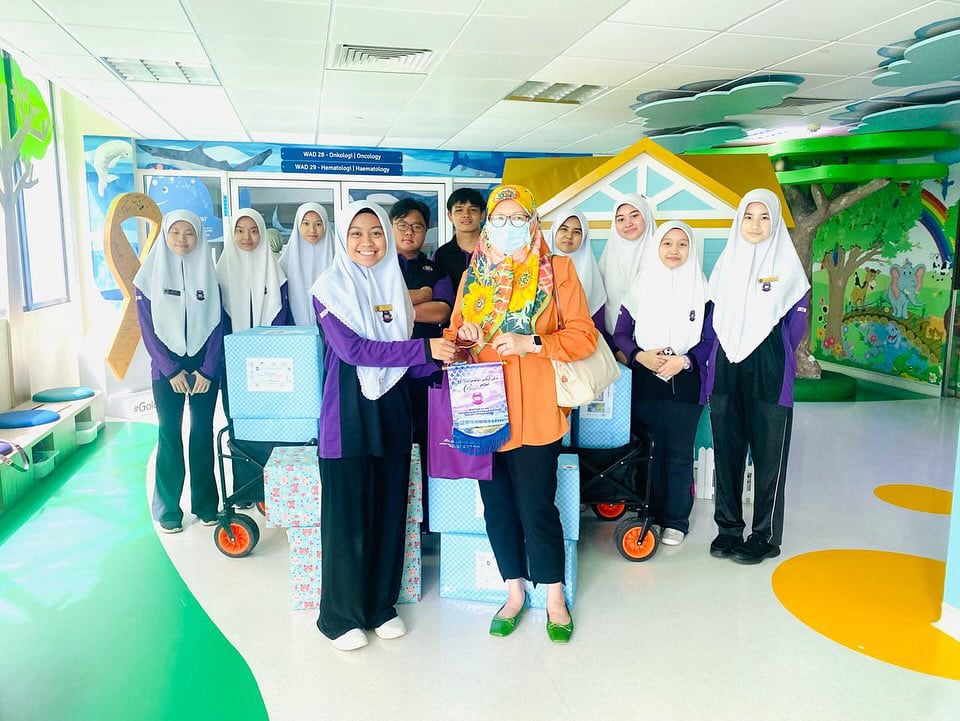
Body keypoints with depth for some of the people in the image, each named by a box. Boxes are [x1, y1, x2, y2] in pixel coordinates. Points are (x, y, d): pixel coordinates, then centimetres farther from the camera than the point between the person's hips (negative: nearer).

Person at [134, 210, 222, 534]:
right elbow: (148, 329, -2)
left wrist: (207, 370, -8)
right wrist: (172, 370, -9)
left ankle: (205, 502, 16)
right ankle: (167, 509, 11)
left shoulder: (207, 273, 3)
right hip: (166, 368, -1)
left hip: (204, 367, 1)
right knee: (169, 434, 1)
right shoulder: (150, 275, 0)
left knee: (203, 432, 5)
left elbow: (217, 325, 0)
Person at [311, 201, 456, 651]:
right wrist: (424, 348, -21)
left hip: (392, 411, 5)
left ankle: (382, 605, 29)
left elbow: (404, 356, 12)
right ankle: (340, 615, 21)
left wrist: (438, 362, -8)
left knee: (389, 512, 12)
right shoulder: (330, 288, -6)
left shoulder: (395, 286, 10)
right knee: (347, 517, 3)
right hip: (347, 413, -5)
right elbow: (352, 349, -18)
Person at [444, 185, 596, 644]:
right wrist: (454, 345, -9)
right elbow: (455, 333, 15)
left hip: (534, 410, -4)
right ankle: (514, 593, 28)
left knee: (536, 506, -1)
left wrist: (531, 343, -17)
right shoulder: (473, 276, 13)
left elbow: (584, 335, -4)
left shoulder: (557, 270, 1)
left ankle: (555, 599, 20)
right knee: (497, 506, 10)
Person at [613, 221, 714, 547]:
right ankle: (652, 514, 20)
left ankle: (676, 520, 17)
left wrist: (685, 360, -16)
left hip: (686, 384, -1)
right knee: (650, 452, 6)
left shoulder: (702, 290, 3)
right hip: (645, 383, 1)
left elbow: (710, 340, 1)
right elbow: (621, 334, 5)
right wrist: (640, 355, -13)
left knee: (679, 455, 4)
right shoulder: (640, 288, 6)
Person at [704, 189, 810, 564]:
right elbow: (713, 316, 11)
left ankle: (766, 535, 13)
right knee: (727, 449, 6)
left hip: (769, 372, -3)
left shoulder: (788, 265, 1)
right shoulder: (726, 261, 10)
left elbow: (796, 323, 4)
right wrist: (710, 363, 5)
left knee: (768, 453, 1)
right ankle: (729, 527, 19)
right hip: (725, 369, 3)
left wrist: (776, 360, 8)